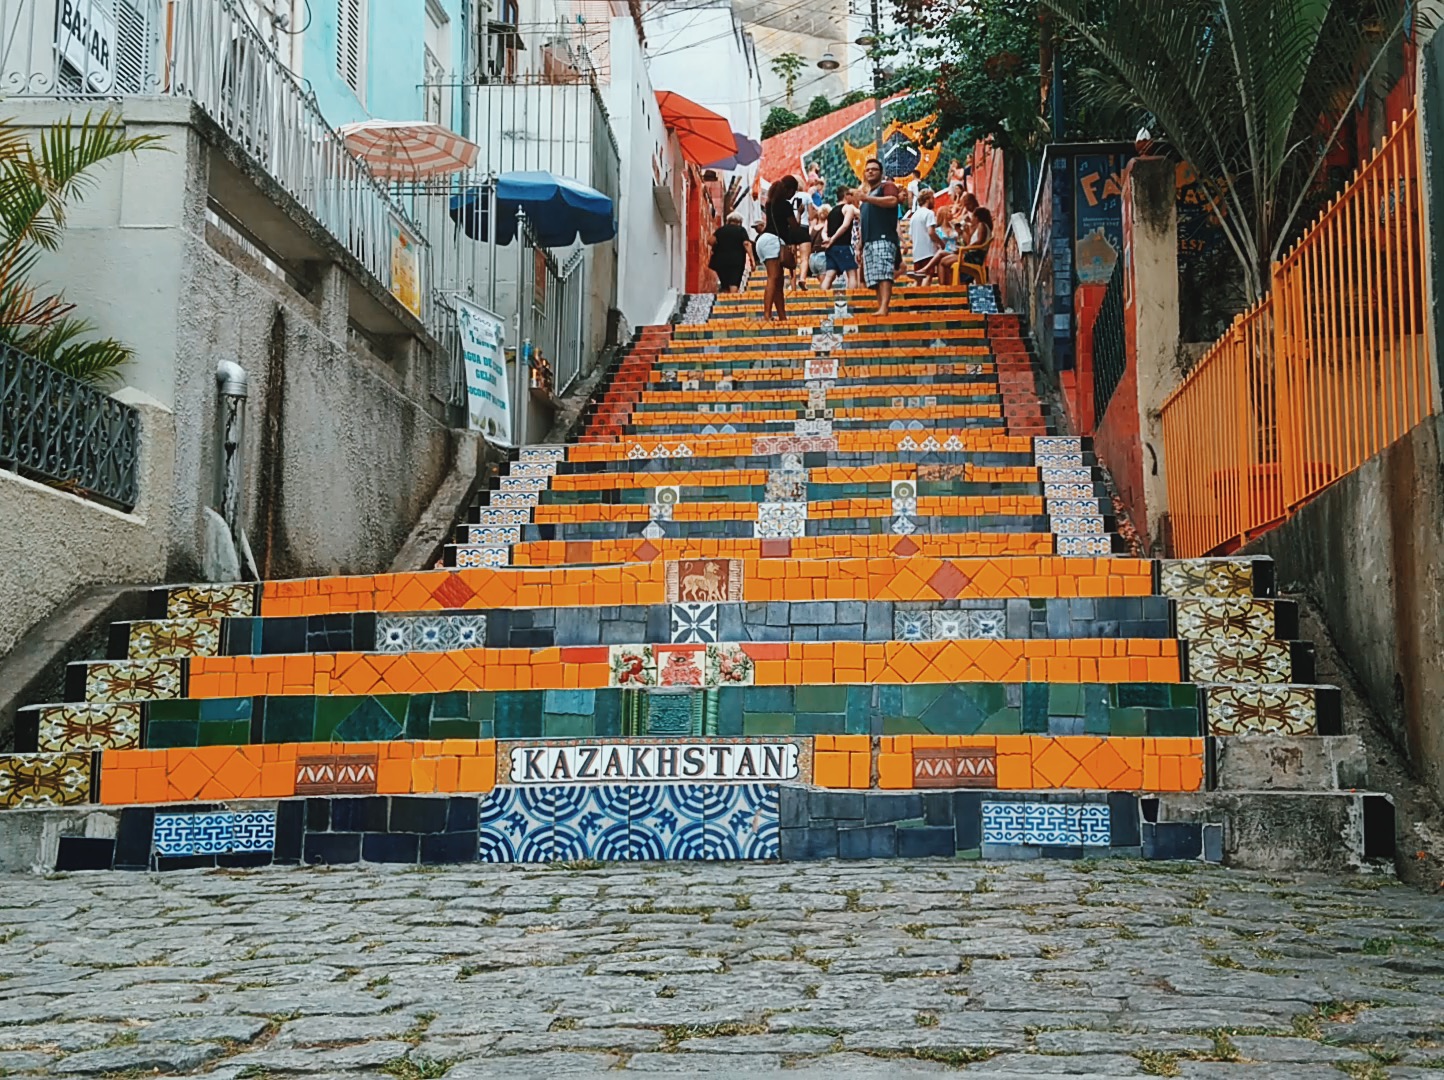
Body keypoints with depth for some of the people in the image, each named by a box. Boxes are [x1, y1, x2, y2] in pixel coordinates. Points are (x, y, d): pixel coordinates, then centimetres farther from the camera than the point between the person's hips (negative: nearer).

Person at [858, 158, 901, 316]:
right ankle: (881, 308, -3)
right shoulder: (867, 194, 30)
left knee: (883, 273, -21)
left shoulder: (887, 186, 7)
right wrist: (860, 246, 23)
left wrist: (867, 198, -19)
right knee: (875, 279, 0)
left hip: (884, 238, -9)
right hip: (869, 241, 9)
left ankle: (883, 308, -32)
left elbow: (892, 201, -16)